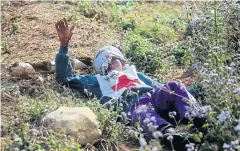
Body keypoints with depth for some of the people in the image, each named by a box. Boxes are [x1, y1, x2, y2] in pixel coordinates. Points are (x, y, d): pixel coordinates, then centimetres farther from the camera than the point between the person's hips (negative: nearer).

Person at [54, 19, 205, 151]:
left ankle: (198, 123, -52)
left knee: (173, 87, -28)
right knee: (142, 108, -39)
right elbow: (64, 77, 31)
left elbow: (160, 87, 36)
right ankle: (169, 135, -69)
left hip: (156, 99, 4)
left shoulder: (135, 73, 43)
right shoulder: (99, 81, 35)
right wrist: (64, 44, 23)